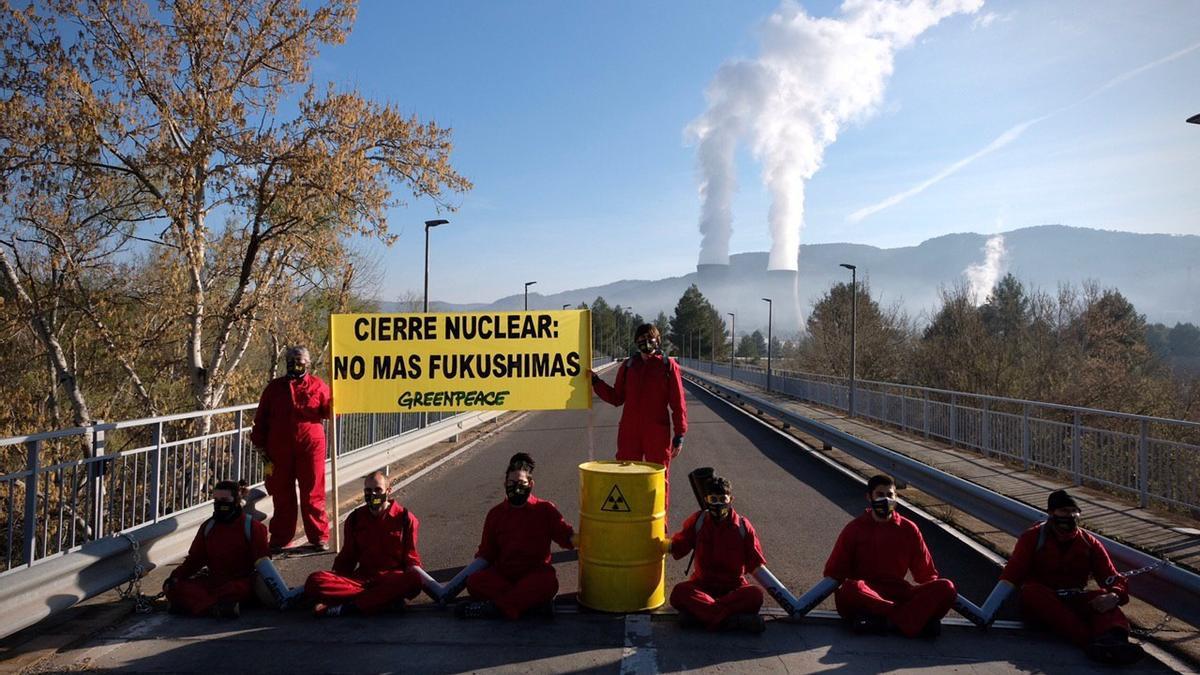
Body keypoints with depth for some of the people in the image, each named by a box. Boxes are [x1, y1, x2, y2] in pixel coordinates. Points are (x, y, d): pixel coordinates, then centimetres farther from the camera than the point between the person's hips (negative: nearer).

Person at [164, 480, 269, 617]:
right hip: (213, 580, 5)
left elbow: (261, 562, -3)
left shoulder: (252, 527, -1)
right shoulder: (208, 527, 13)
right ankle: (215, 607, -39)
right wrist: (176, 576, -2)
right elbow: (194, 559, 16)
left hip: (241, 582, -5)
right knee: (172, 587, -19)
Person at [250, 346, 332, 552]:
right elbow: (261, 418, 10)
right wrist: (260, 444, 6)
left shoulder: (317, 385, 4)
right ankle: (280, 539, 21)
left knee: (313, 494, 3)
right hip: (280, 450, 2)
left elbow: (328, 411, 2)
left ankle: (319, 537, 12)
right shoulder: (274, 387, 9)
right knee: (282, 495, 10)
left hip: (310, 447, -2)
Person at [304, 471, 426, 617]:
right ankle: (387, 598, -29)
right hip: (362, 578, 3)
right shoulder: (355, 519, 13)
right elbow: (347, 557, 19)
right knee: (314, 581, -23)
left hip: (392, 578, -3)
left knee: (413, 579, -39)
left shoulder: (404, 518, 4)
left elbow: (411, 558, 7)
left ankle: (346, 608, -34)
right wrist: (333, 581, 4)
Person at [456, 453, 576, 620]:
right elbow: (485, 555, 12)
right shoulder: (496, 514, 10)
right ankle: (536, 602, -32)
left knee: (549, 582, -36)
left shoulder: (545, 510, 4)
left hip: (535, 575, -2)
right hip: (501, 576, 3)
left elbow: (569, 537, 1)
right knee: (474, 582, -28)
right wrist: (458, 581, 2)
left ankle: (495, 607, -34)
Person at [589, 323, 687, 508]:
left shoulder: (668, 366, -2)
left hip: (658, 434, -3)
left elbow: (678, 403, -2)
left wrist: (679, 434, -4)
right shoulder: (628, 366, 8)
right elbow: (616, 398, 13)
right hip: (629, 432, 3)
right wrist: (596, 381, 3)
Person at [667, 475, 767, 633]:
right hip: (702, 584, 0)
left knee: (755, 595, -32)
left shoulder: (743, 526, -1)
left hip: (734, 587, 0)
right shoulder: (697, 521, 2)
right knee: (679, 592, -32)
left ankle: (698, 613, -36)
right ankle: (733, 619, -40)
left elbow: (756, 565, 2)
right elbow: (677, 547, 5)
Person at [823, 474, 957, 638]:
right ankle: (918, 618, -32)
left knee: (946, 587, -22)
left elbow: (926, 573, 16)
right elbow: (834, 572, 8)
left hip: (898, 594, 2)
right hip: (866, 595, -2)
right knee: (850, 588, -38)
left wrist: (933, 597, -2)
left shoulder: (908, 529, 12)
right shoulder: (855, 529, 7)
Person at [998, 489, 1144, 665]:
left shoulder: (1090, 543, 9)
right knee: (1031, 590, -35)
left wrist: (1114, 596, -25)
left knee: (1102, 596, -26)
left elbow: (1113, 579, 1)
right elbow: (1011, 573, -10)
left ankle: (1114, 637, -59)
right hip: (1039, 604, -2)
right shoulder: (1033, 538, 0)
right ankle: (1090, 640, -52)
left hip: (1075, 603, 3)